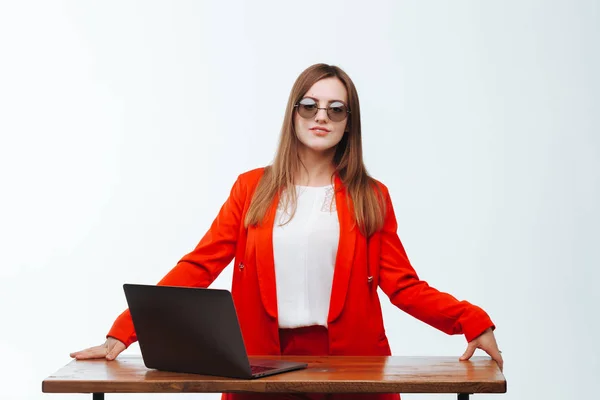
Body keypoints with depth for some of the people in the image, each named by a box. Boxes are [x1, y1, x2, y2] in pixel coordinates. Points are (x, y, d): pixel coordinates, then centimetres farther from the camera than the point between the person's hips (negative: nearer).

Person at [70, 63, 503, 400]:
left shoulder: (370, 197, 5)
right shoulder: (252, 189, 5)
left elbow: (404, 285, 0)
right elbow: (198, 267, -1)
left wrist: (473, 321, -16)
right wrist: (125, 331, -10)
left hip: (350, 364, 0)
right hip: (265, 364, 0)